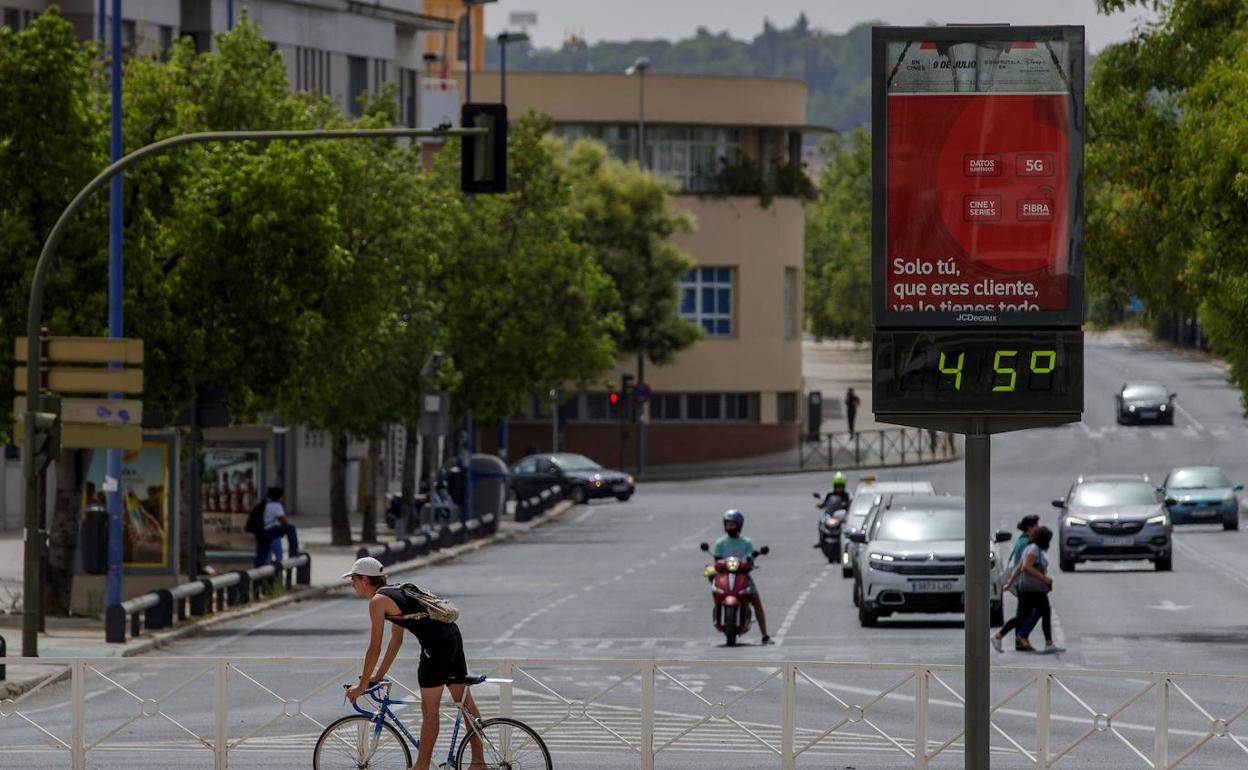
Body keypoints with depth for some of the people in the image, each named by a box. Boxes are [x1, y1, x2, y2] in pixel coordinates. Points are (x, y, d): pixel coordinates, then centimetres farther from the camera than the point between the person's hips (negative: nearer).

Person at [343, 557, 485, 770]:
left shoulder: (378, 601, -4)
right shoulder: (395, 592, 23)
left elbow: (374, 649, -5)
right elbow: (397, 640, 28)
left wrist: (362, 686, 3)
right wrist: (379, 675, 31)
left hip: (436, 644, -9)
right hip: (452, 635, 9)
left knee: (430, 709, -1)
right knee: (464, 700, 12)